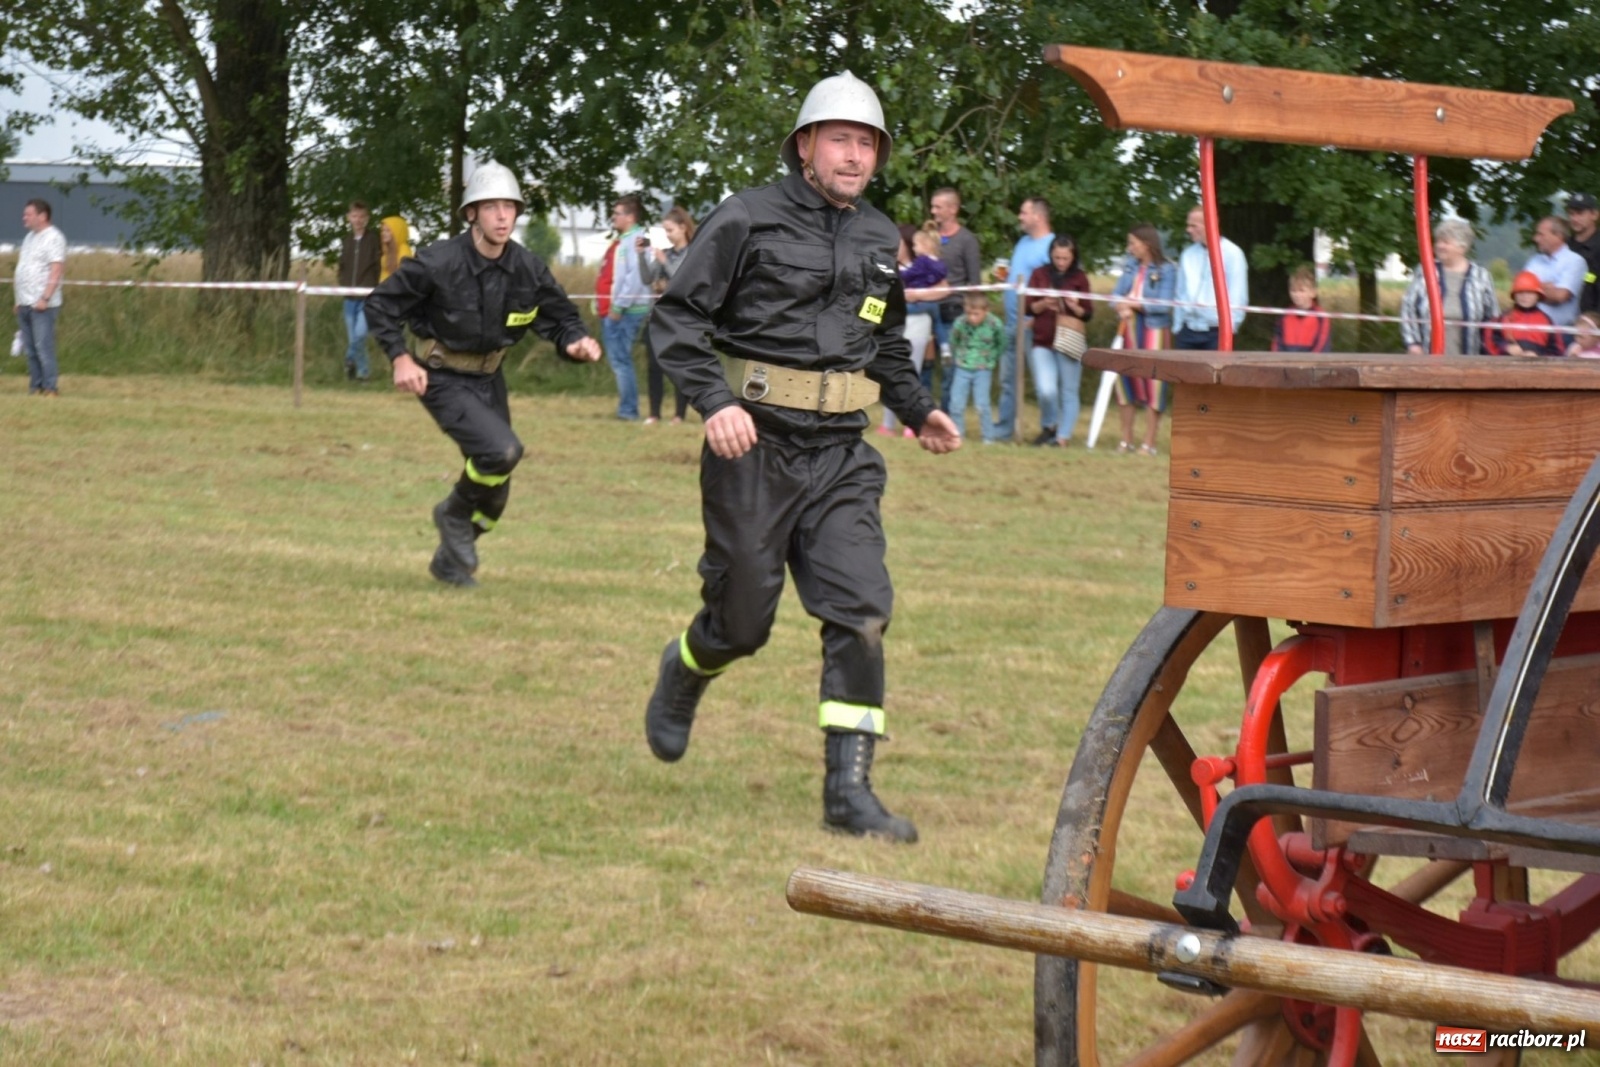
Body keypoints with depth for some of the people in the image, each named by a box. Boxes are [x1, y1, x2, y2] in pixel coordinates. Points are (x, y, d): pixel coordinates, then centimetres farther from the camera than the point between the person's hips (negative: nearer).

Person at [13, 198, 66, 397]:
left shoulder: (53, 238, -8)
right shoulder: (30, 237, 19)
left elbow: (56, 272, -16)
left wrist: (45, 298, -22)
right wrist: (18, 300, 16)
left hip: (42, 305, -9)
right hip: (24, 304, 9)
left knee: (43, 348, -11)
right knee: (29, 350, 8)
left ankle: (51, 388, -9)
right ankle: (35, 388, 12)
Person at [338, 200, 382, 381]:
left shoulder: (373, 240, -5)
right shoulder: (346, 241, 10)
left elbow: (381, 265, -7)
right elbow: (342, 266, 17)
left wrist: (371, 288, -15)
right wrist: (343, 284, 1)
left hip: (367, 297, -5)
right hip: (350, 297, 5)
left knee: (360, 333, -19)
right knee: (353, 336, 6)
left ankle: (351, 359, 2)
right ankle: (361, 371, 16)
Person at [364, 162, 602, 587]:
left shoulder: (529, 269, -9)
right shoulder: (438, 263, -21)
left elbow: (561, 318, 4)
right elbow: (380, 304, -10)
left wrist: (577, 341, -19)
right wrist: (400, 357, -21)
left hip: (489, 379, 6)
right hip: (442, 379, -6)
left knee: (493, 492, 12)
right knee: (502, 449, -28)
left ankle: (450, 561, 37)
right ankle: (455, 515, 0)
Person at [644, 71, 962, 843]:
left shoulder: (878, 239, 13)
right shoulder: (748, 220, -5)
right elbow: (676, 317, -6)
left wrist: (917, 409, 17)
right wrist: (714, 402, -19)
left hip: (842, 454, 4)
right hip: (755, 442, -4)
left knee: (862, 611, -8)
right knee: (743, 618, 6)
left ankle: (848, 789, -4)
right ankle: (682, 675, 42)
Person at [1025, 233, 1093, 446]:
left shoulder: (1080, 278, 2)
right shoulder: (1040, 275, 5)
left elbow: (1088, 313, 4)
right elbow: (1028, 307, 4)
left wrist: (1075, 307, -16)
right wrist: (1043, 304, -15)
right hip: (1042, 342, 0)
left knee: (1069, 392, 3)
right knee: (1046, 390, -13)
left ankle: (1063, 436, 13)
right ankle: (1049, 427, 12)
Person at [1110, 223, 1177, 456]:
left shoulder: (1165, 270, -9)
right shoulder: (1130, 265, 6)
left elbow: (1164, 305, -14)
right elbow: (1117, 294, 4)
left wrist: (1136, 304, -19)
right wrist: (1121, 306, -18)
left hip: (1153, 330, -6)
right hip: (1128, 329, 6)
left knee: (1153, 384, -4)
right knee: (1125, 380, 8)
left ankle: (1149, 443, 2)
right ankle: (1126, 440, 17)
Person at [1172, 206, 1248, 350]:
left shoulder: (1231, 253, -4)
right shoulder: (1187, 255, 13)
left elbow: (1237, 296, -6)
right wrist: (1177, 326, 11)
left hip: (1216, 333, -5)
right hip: (1188, 331, 5)